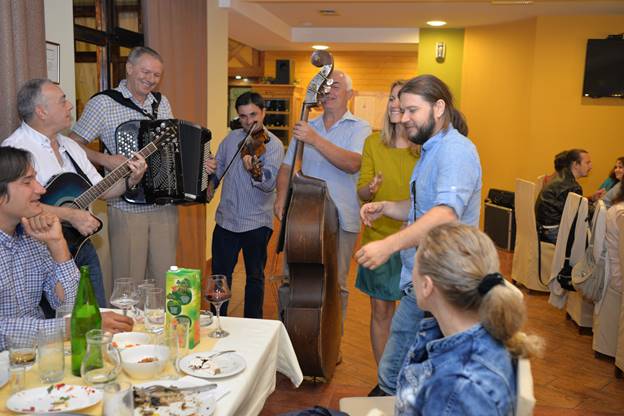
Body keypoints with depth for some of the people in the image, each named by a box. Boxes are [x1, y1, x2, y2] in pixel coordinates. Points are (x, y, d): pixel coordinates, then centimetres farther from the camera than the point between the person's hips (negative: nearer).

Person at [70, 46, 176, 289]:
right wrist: (105, 160, -17)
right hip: (127, 210, -4)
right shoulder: (103, 103, -4)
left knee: (165, 282, 9)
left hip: (165, 208, 5)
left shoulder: (162, 103, 12)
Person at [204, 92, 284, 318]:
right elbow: (219, 169, 16)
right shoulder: (231, 138, 7)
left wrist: (254, 171, -45)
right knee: (220, 273, 14)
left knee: (255, 276, 11)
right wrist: (211, 170, -7)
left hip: (257, 223, -4)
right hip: (226, 219, 5)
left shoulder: (273, 145, -10)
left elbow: (270, 183, -24)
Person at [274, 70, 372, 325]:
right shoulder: (305, 127, 12)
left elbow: (353, 164, -20)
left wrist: (315, 140, -27)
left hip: (341, 218, -3)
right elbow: (286, 167, 13)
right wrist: (282, 196, -5)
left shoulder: (360, 128, -2)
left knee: (336, 283, 5)